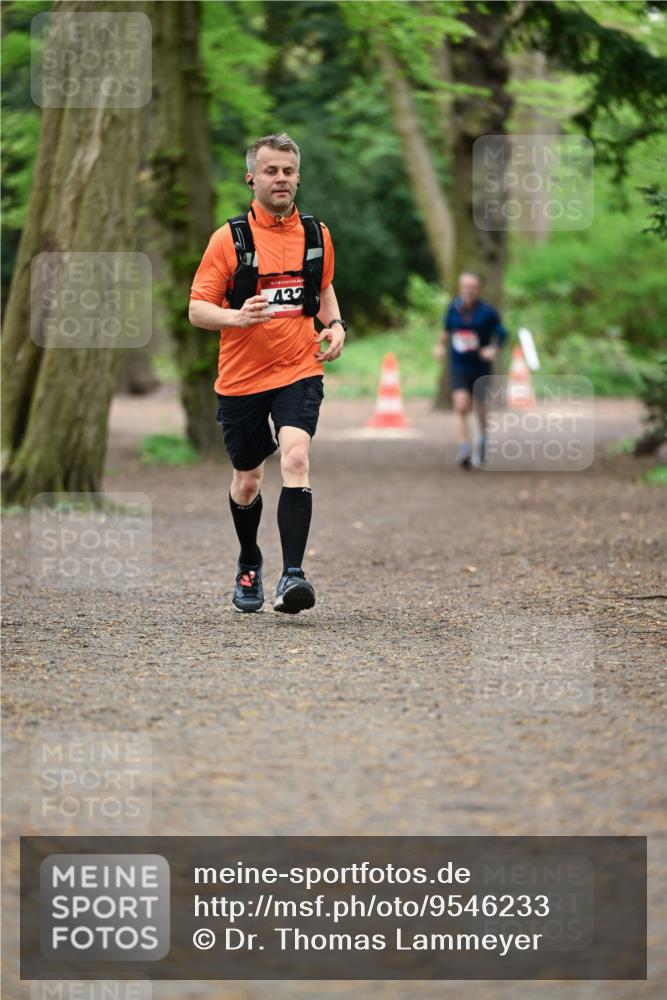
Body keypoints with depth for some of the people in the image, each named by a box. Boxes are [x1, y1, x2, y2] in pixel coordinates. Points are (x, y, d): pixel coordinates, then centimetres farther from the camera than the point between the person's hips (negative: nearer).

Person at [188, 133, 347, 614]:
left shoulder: (316, 234, 5)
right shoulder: (229, 238, -5)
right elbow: (197, 309, -5)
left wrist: (335, 325, 3)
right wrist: (237, 317, -25)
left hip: (299, 370, 0)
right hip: (242, 377, 0)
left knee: (296, 457, -23)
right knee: (247, 480, 11)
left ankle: (292, 574, -26)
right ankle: (249, 565, 38)